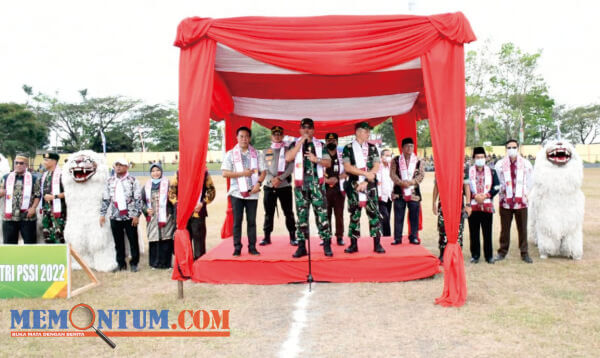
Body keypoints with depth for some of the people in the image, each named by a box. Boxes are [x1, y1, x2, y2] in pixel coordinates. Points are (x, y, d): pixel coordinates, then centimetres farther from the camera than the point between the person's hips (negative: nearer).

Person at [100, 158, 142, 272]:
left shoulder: (133, 181, -2)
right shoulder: (110, 181, 9)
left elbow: (138, 199, -5)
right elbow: (105, 199, 13)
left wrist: (137, 215, -10)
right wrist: (102, 214, 8)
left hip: (130, 216, -3)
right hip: (115, 216, 3)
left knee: (133, 241, 3)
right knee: (118, 242, 9)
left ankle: (134, 263, 15)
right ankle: (121, 264, 21)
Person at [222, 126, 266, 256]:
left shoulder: (256, 154, 8)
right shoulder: (231, 154, 2)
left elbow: (263, 171, 7)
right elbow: (225, 173, -5)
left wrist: (258, 183, -11)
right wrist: (242, 173, -13)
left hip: (252, 192, 2)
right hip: (237, 192, -1)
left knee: (251, 221, 5)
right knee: (237, 221, 1)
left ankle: (252, 247, 12)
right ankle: (237, 247, 8)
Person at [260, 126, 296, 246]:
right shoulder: (265, 152, 12)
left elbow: (291, 167, -5)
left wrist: (280, 178, -16)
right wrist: (272, 179, -14)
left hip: (285, 186, -1)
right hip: (269, 186, 2)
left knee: (289, 212, 1)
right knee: (269, 212, 5)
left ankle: (292, 237, 8)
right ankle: (267, 237, 13)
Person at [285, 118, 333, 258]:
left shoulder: (320, 145, 12)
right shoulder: (295, 144, 11)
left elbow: (328, 163, 6)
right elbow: (287, 158, -8)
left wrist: (316, 159, -13)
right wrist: (301, 142, -9)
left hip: (317, 183, 0)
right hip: (300, 184, 0)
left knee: (321, 213, -5)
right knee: (301, 214, 1)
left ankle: (327, 245, -1)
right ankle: (301, 247, 6)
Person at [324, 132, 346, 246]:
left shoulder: (342, 156, 9)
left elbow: (346, 172, 3)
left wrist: (336, 179, -13)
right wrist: (327, 180, -13)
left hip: (339, 189, 1)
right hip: (325, 189, 0)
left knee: (339, 214, 1)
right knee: (326, 214, 0)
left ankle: (340, 237, 7)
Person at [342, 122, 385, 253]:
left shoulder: (372, 148, 11)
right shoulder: (348, 148, 4)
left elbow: (376, 167, 2)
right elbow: (347, 167, -6)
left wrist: (365, 181, -9)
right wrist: (366, 173, -11)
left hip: (370, 185, 1)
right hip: (354, 185, -1)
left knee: (374, 213, -3)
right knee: (354, 214, 2)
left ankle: (377, 244, 1)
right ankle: (353, 244, 8)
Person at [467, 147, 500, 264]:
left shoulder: (491, 172, 10)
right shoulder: (468, 171, 6)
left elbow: (496, 187, 4)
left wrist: (486, 195, -11)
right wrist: (475, 196, -13)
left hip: (487, 206, 1)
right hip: (473, 206, -1)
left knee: (487, 232, 3)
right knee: (474, 232, 4)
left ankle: (489, 255, 12)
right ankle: (475, 255, 13)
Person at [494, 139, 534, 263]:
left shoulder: (526, 164, 4)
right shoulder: (500, 164, 2)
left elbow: (529, 181, 11)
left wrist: (523, 192, 4)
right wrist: (505, 192, 2)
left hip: (521, 201, 0)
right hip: (505, 201, 0)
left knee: (522, 228, 4)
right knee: (504, 228, 6)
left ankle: (524, 253, 14)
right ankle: (502, 252, 16)